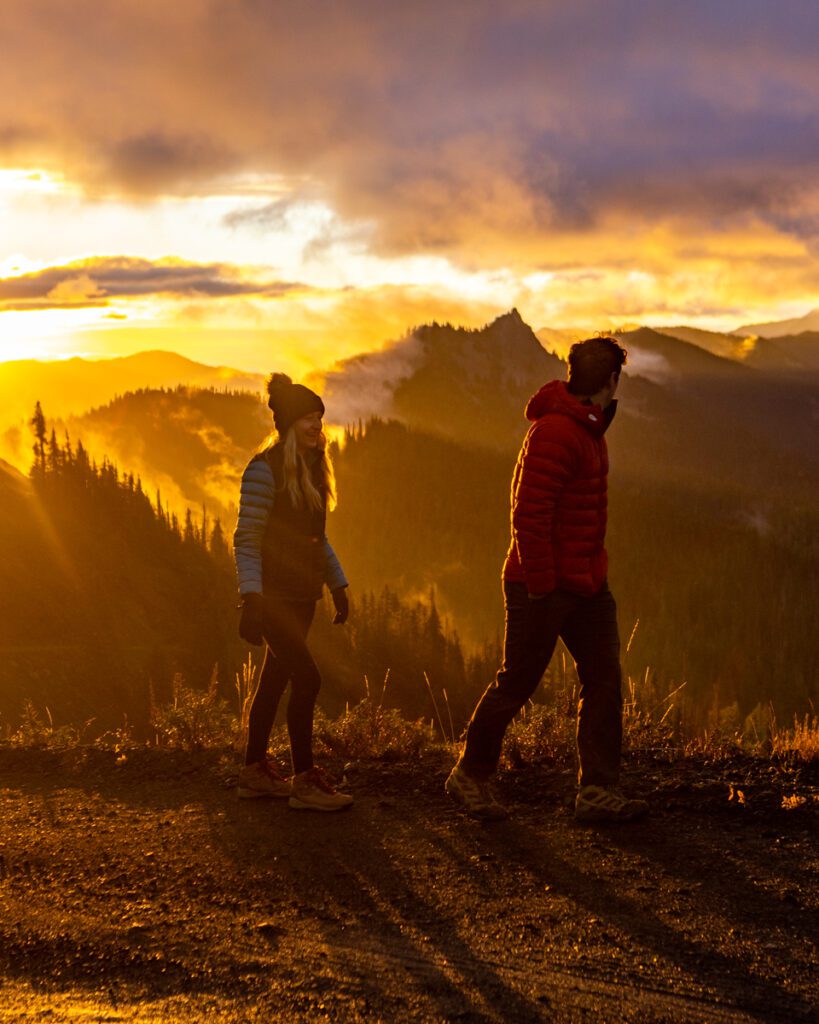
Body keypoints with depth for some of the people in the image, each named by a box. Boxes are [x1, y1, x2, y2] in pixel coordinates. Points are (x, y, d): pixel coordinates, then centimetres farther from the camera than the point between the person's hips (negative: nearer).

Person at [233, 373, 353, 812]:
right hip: (274, 594, -8)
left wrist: (338, 586, 20)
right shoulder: (265, 469, -13)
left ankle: (254, 772, 21)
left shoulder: (311, 467, 13)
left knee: (275, 679, 12)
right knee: (306, 678, -11)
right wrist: (251, 598, -23)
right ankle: (304, 781, -5)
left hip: (301, 595, 8)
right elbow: (246, 539, -16)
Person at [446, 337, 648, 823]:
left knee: (605, 680, 2)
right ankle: (471, 774, 20)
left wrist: (592, 570, 18)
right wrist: (541, 586, -22)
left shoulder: (589, 426, 13)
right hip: (544, 586, -9)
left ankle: (598, 790, 4)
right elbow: (528, 514, -24)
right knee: (516, 685, 3)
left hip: (587, 583, 9)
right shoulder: (555, 432, -20)